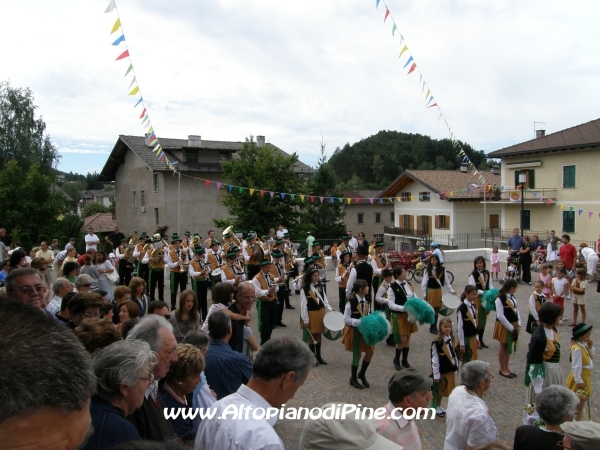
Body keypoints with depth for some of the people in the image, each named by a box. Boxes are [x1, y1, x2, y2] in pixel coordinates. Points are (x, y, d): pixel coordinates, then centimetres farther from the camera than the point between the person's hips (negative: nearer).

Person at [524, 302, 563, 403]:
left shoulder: (552, 329, -4)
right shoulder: (538, 337, -29)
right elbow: (533, 363, -24)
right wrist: (538, 390, -21)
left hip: (555, 370, 8)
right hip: (543, 372, -8)